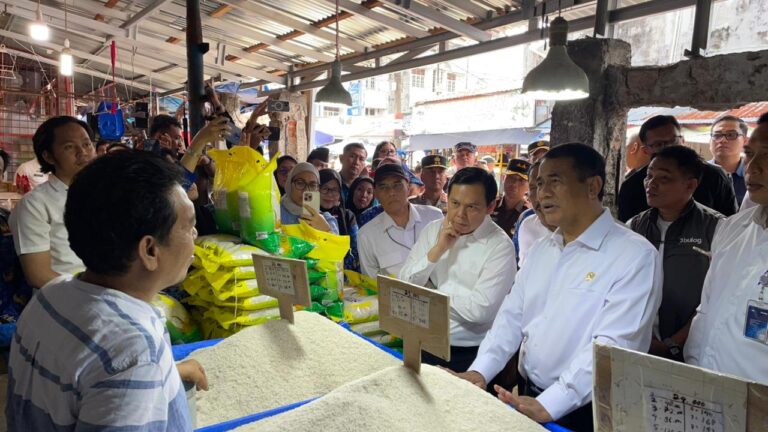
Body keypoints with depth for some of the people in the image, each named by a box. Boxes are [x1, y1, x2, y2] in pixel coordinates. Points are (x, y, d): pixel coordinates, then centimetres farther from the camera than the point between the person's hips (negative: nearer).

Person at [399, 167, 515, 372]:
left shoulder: (500, 246, -12)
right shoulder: (433, 230, 3)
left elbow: (480, 309, -21)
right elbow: (405, 286, 0)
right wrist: (438, 249, -12)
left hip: (470, 353, -4)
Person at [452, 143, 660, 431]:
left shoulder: (635, 255, -14)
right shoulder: (541, 249, 7)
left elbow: (612, 345, -22)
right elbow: (511, 316, 5)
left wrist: (547, 406, -28)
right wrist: (480, 371, -8)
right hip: (526, 397, 5)